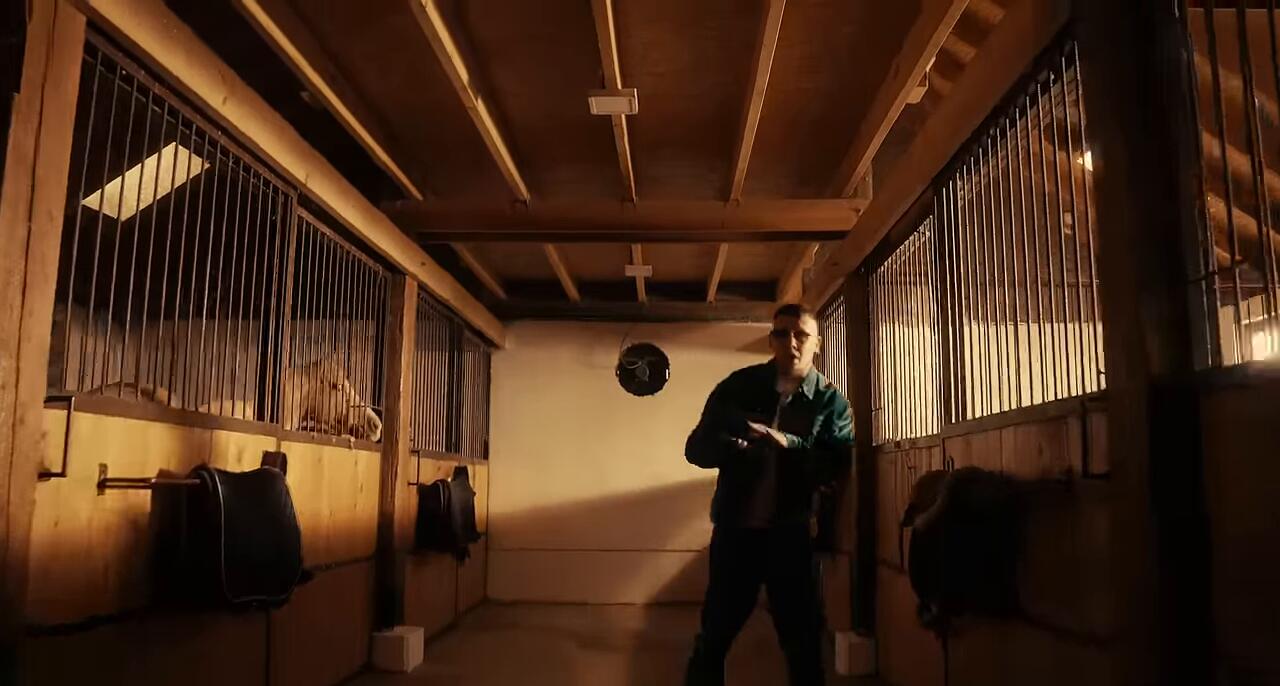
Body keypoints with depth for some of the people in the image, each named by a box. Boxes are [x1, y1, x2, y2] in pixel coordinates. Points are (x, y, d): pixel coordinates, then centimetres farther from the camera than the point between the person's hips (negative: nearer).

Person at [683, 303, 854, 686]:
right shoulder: (738, 386, 0)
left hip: (791, 534, 0)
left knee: (803, 640, 11)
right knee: (713, 637, 10)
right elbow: (696, 448, -3)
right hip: (735, 529, 1)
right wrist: (729, 446, -25)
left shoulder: (831, 401, -1)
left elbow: (837, 466, -13)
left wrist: (789, 444, -30)